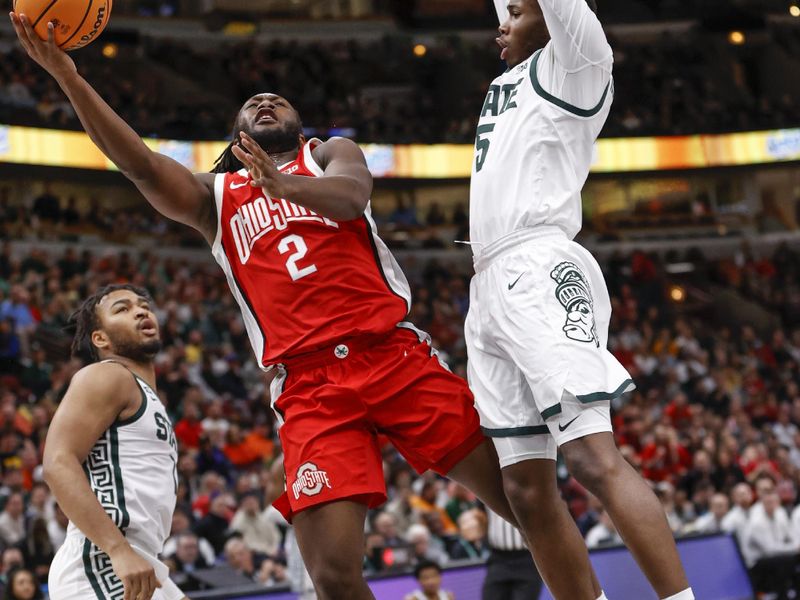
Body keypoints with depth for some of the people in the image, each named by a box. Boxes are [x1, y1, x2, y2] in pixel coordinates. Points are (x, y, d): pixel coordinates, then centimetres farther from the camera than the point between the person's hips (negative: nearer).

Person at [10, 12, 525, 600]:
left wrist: (284, 185, -29)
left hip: (393, 354, -1)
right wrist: (67, 74, -10)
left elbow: (351, 196, -6)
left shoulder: (330, 154, 19)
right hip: (309, 389, 1)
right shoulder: (216, 198, 22)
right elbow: (140, 163, 3)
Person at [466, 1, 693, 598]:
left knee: (595, 460, -22)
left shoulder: (574, 59, 7)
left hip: (540, 272, -9)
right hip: (489, 291, 9)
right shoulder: (514, 78, 27)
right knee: (527, 490, 2)